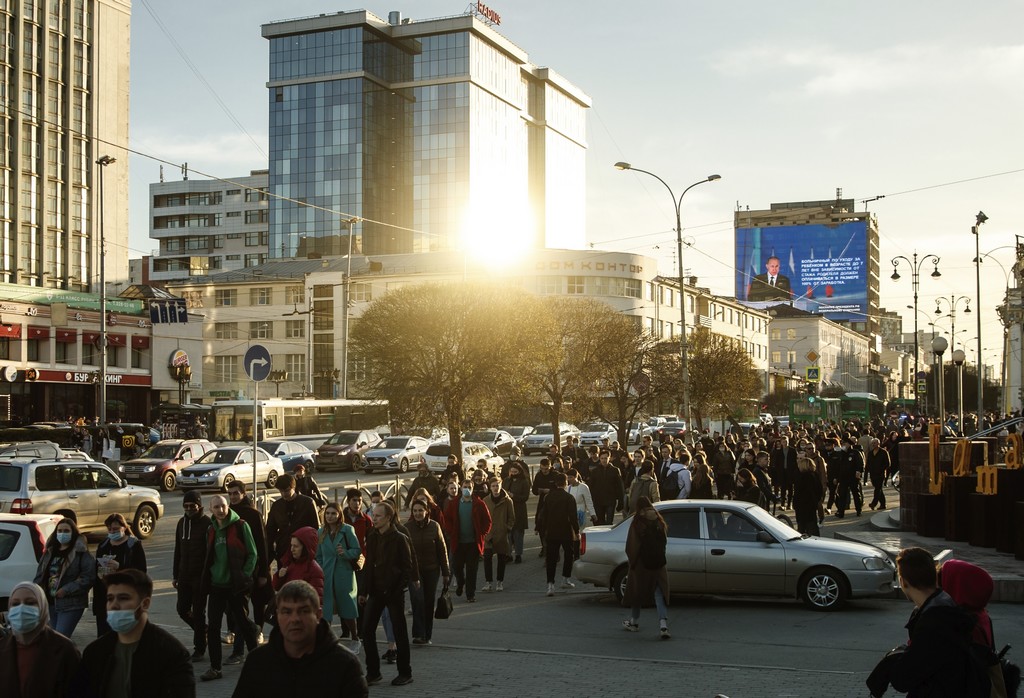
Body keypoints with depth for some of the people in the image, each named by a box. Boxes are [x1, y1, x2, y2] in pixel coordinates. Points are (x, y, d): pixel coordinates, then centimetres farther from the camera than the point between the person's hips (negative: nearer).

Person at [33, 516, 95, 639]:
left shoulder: (82, 553, -9)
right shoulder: (50, 552, 13)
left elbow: (89, 577, -17)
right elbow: (40, 576, 16)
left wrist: (67, 590, -19)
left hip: (71, 604, -8)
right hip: (52, 603, 8)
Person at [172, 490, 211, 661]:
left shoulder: (207, 523, -10)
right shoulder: (182, 522, 10)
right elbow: (178, 550, 16)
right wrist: (175, 574, 14)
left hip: (200, 576, -6)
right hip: (184, 576, 6)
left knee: (198, 612, 0)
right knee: (182, 609, 8)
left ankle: (199, 648, 9)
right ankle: (203, 630, 31)